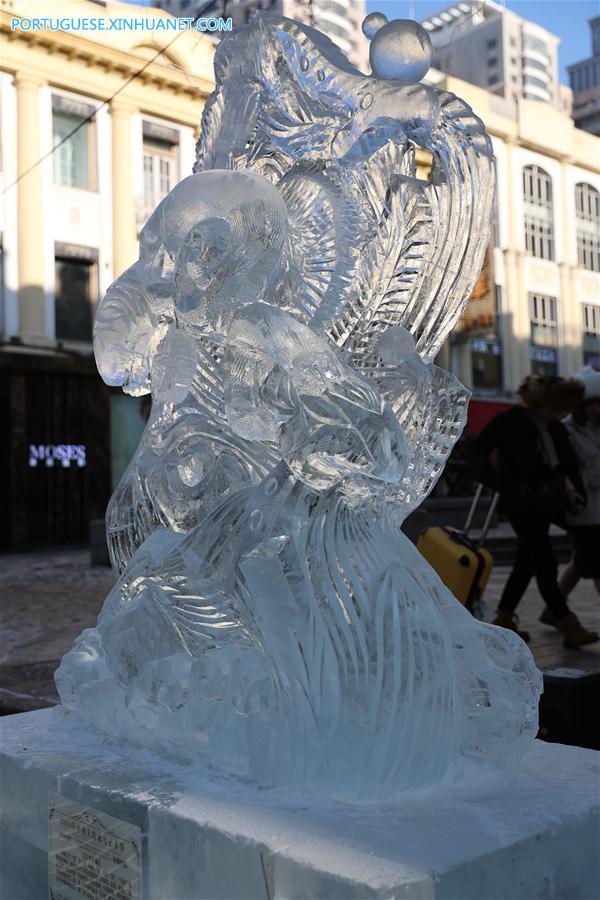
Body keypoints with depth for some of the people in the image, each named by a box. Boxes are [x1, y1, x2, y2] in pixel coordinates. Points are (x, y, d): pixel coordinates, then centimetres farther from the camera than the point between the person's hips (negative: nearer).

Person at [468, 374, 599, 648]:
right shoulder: (511, 420, -10)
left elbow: (569, 465, 14)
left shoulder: (556, 429, 9)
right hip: (521, 502, -7)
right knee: (546, 564, -6)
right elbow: (478, 452, -8)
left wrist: (575, 492, -4)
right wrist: (497, 482, -19)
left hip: (544, 504, 8)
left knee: (528, 562, 12)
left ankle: (503, 620, 23)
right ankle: (571, 628, -2)